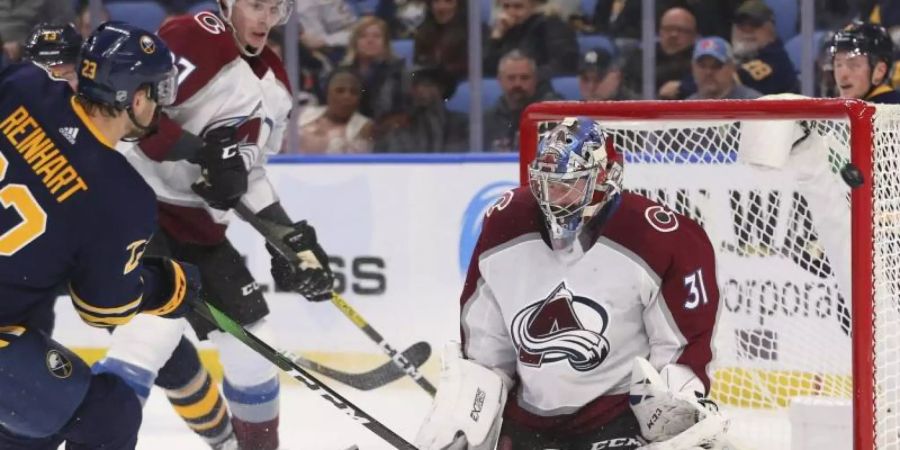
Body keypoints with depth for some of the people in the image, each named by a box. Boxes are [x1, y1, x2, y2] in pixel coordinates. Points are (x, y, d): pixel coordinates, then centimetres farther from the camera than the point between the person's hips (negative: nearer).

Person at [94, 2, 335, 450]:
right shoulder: (196, 39, -17)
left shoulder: (274, 82, 10)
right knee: (156, 327, -27)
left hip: (198, 222, 9)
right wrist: (202, 152, -30)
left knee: (254, 341, 11)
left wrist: (290, 236, 6)